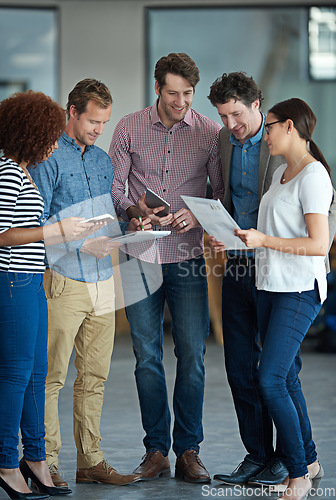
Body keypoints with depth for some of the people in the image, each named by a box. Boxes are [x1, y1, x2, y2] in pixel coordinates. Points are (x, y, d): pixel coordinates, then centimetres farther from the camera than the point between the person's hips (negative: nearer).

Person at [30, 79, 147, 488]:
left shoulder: (102, 161, 18)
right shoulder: (49, 158, -5)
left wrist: (127, 227, 4)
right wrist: (81, 243, -19)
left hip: (101, 279, 7)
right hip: (63, 280, -7)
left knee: (94, 376, 8)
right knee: (52, 375, -5)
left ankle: (90, 461, 13)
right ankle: (47, 463, 1)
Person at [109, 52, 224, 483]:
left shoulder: (210, 133, 1)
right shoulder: (129, 128, 3)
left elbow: (224, 191, 5)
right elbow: (113, 187, 5)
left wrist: (198, 214, -14)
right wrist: (136, 210, -15)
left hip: (188, 257, -1)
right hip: (141, 256, 1)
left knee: (192, 355, -1)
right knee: (147, 355, 4)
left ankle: (188, 451, 7)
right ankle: (156, 450, 12)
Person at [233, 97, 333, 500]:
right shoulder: (281, 172, 15)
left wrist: (264, 240, -21)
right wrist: (240, 236, 9)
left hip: (299, 290, -9)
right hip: (269, 285, 9)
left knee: (270, 380, -12)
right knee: (285, 377, 11)